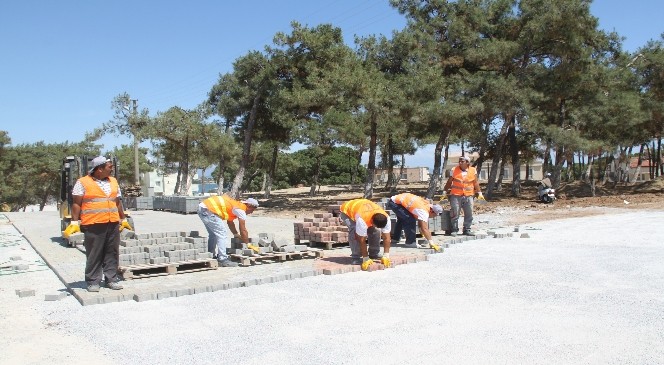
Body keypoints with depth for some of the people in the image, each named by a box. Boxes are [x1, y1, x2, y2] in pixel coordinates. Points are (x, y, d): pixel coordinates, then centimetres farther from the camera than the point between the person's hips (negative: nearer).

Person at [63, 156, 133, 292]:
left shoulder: (113, 182, 16)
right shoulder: (83, 183, 0)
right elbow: (76, 204, -2)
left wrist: (123, 219, 21)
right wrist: (75, 222, -8)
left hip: (113, 224, 5)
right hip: (93, 225, -5)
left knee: (112, 253, 7)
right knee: (94, 255, 0)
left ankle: (111, 279, 15)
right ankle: (93, 282, 9)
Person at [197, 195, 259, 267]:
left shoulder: (235, 205, 21)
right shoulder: (241, 209, -7)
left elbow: (230, 222, 34)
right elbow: (243, 230, -4)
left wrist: (236, 235, 36)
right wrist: (248, 244, 6)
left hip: (202, 208, 10)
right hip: (208, 210, -10)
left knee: (213, 234, 21)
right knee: (221, 233, -7)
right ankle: (223, 260, -8)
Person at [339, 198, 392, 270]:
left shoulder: (386, 218, -31)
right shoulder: (362, 219, -45)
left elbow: (386, 238, -24)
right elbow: (362, 241, -37)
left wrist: (386, 256, -24)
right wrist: (366, 259, -32)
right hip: (347, 210, -5)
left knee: (376, 231, -10)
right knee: (354, 232, -29)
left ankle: (374, 253, 9)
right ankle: (355, 258, -16)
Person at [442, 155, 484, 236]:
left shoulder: (473, 170, 5)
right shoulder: (454, 170, 1)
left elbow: (476, 183, 10)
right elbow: (449, 182, 7)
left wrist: (479, 193, 6)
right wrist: (445, 192, 5)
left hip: (468, 196, 2)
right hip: (456, 195, -2)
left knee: (469, 214, 5)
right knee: (454, 213, -2)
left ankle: (467, 229, 17)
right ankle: (454, 229, 8)